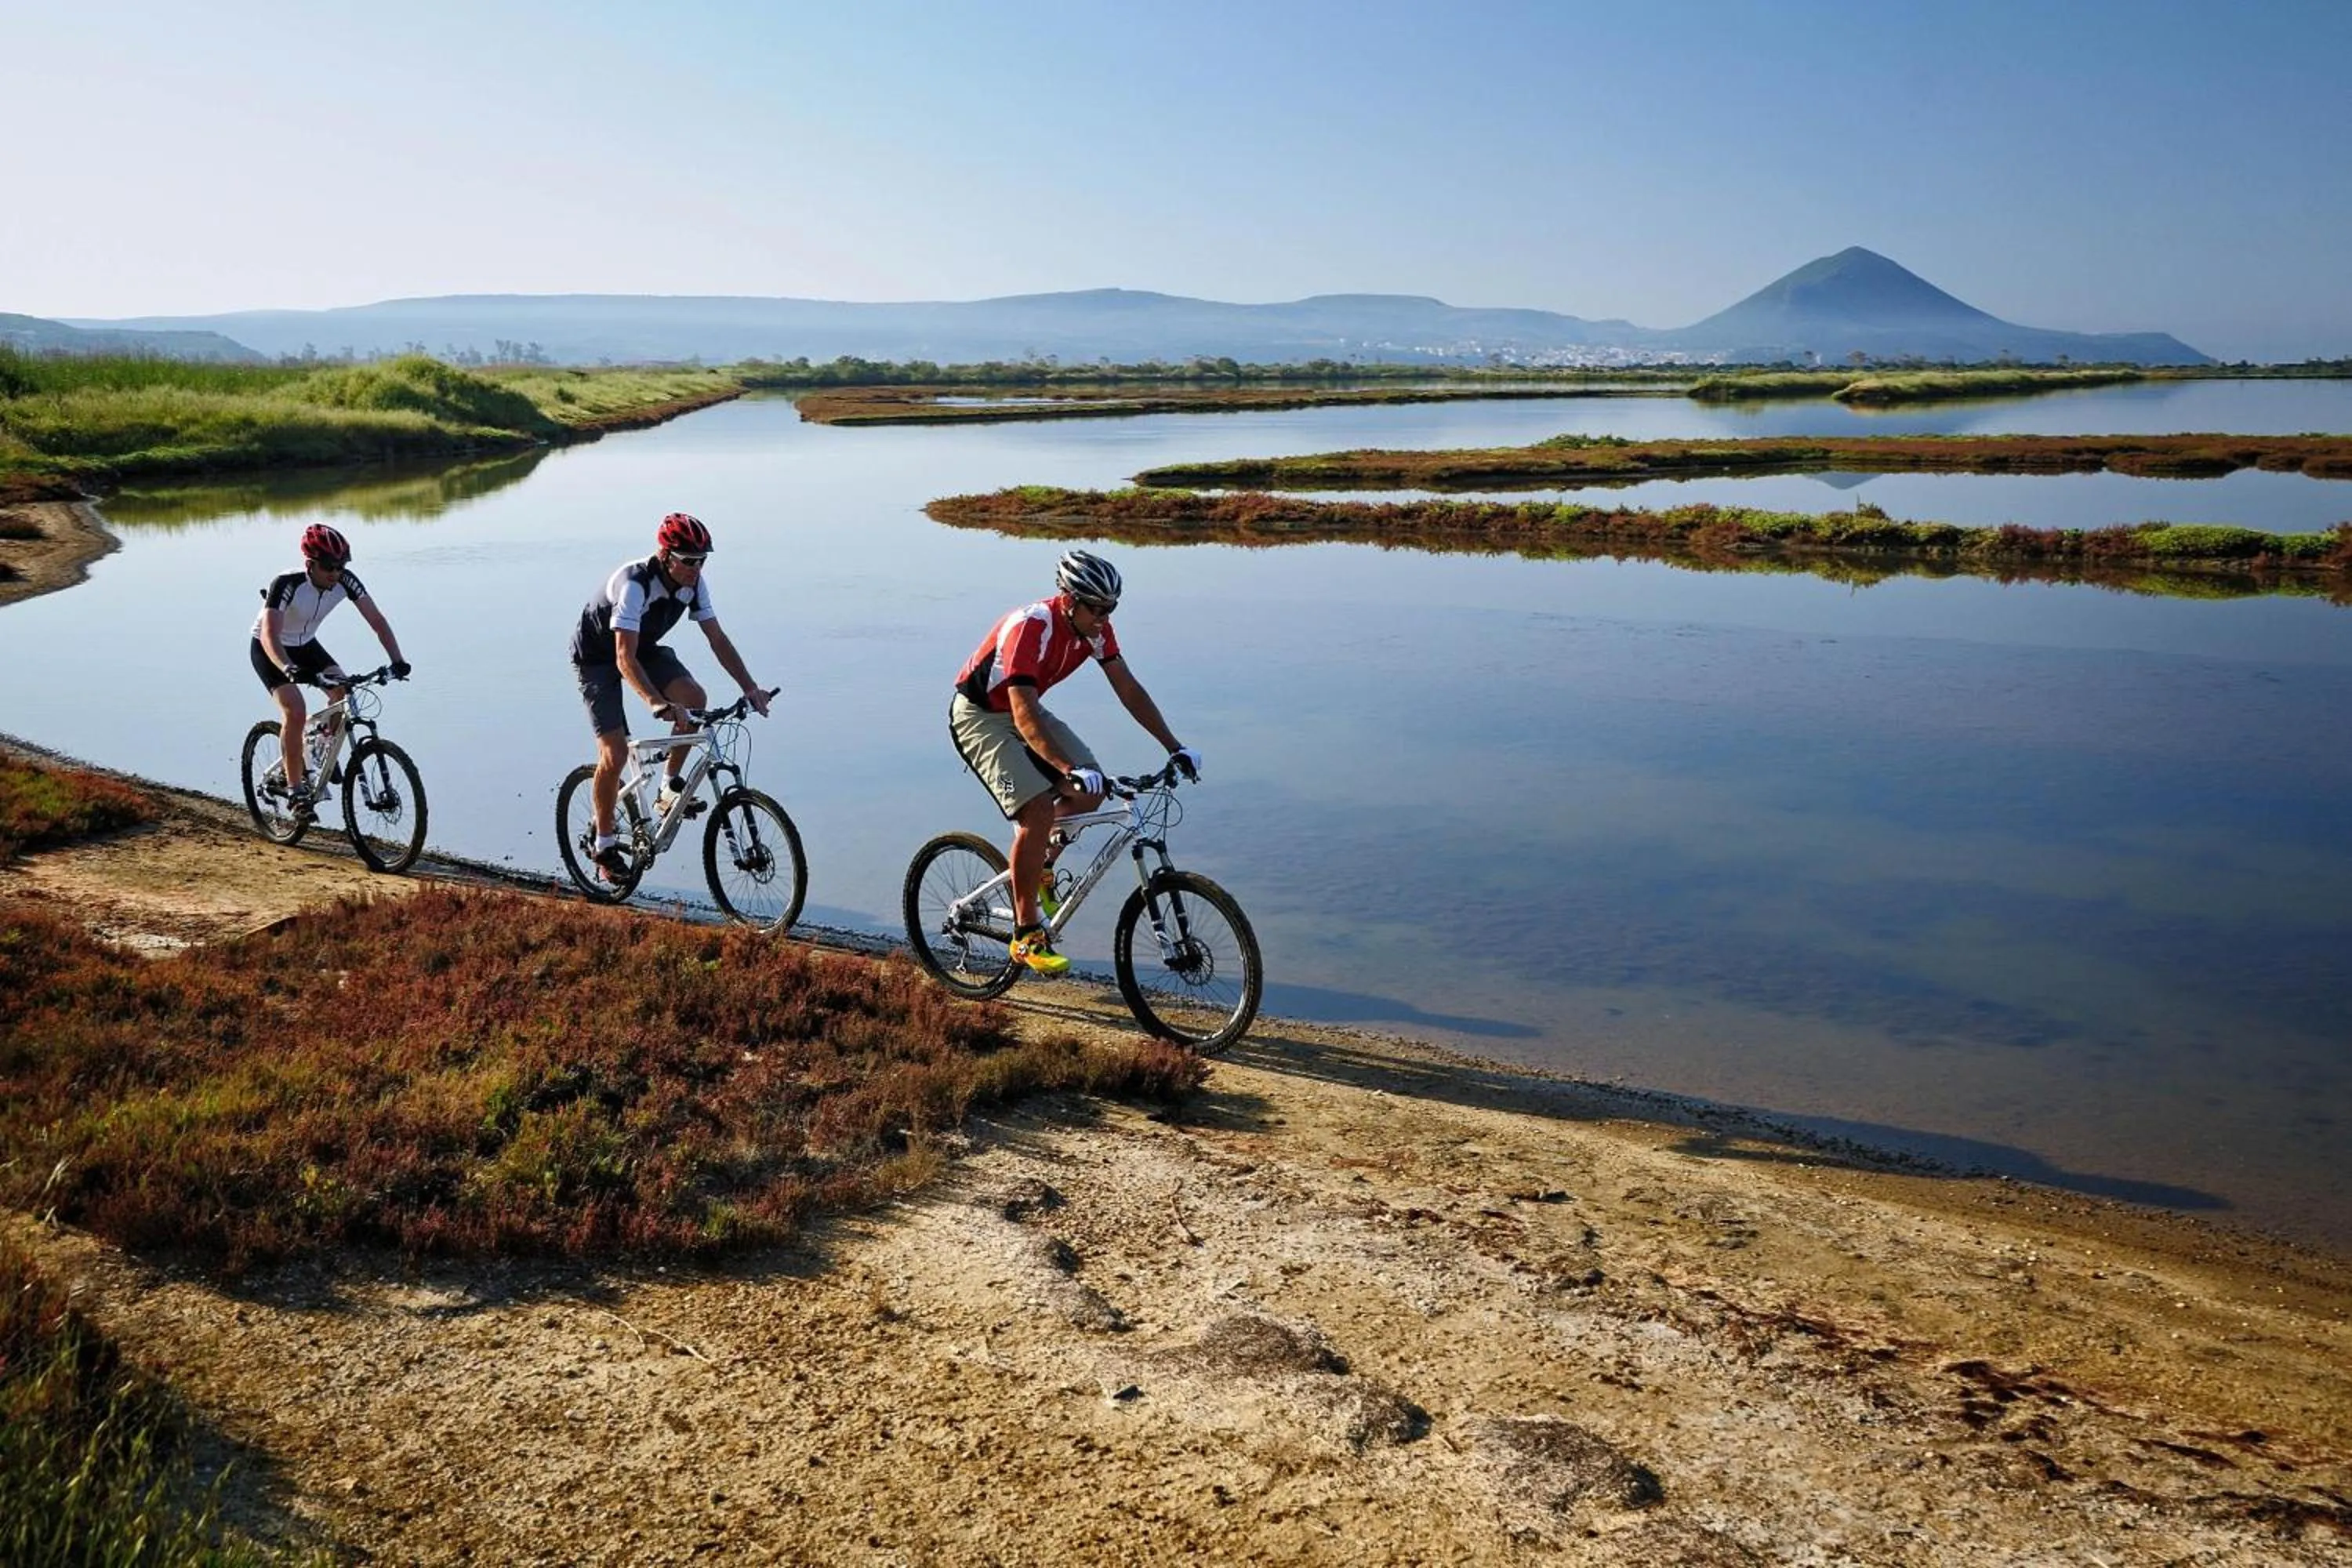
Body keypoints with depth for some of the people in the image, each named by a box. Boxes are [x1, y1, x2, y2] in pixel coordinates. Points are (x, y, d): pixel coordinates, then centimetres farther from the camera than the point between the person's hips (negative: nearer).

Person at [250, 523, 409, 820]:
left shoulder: (345, 581, -21)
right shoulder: (286, 584, -34)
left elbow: (376, 619, -20)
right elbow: (269, 634, -43)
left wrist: (397, 659, -34)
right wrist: (287, 668, -61)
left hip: (306, 644, 5)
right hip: (269, 650, -5)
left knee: (344, 692, -17)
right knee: (294, 709, -24)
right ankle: (295, 789, -14)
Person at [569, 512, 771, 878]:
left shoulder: (694, 582, -15)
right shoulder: (634, 584, -35)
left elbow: (718, 639, -9)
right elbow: (625, 660, -41)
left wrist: (750, 687, -19)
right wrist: (658, 703, -54)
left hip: (644, 647, 6)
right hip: (597, 656, -6)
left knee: (695, 699, -22)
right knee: (615, 753, -15)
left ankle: (671, 785, -1)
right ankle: (604, 844, 4)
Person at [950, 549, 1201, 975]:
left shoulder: (1095, 627, -9)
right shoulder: (1031, 627, -32)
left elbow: (1129, 689, -3)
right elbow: (1024, 716, -39)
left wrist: (1175, 747, -8)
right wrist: (1068, 769, -50)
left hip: (1024, 710, 8)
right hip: (980, 716, -7)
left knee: (1091, 792, -8)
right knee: (1038, 809, -23)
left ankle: (1038, 848, 21)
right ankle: (1026, 935, -14)